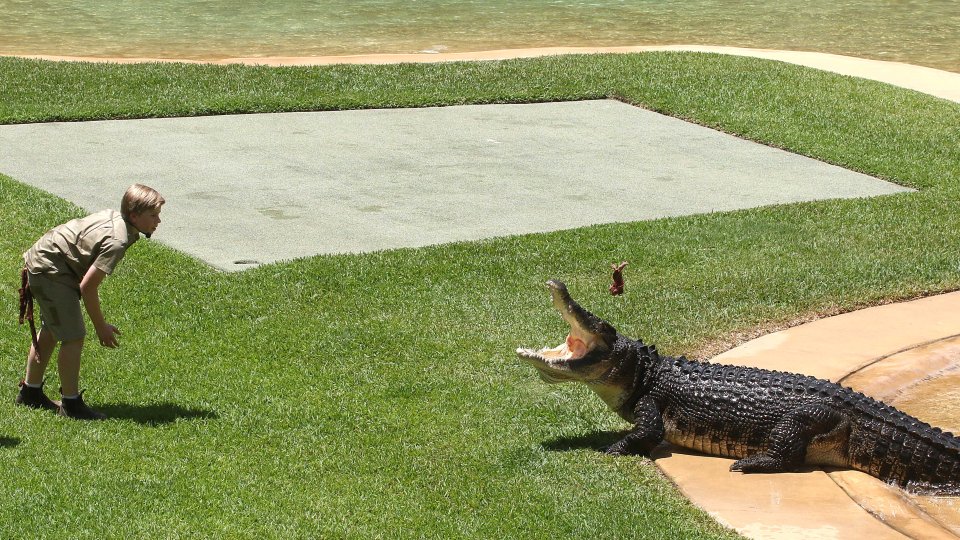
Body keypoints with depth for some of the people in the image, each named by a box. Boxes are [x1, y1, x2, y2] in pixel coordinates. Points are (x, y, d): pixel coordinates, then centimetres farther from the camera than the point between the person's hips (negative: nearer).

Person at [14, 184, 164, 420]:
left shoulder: (113, 216, 0)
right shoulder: (116, 241, -28)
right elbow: (87, 287, -27)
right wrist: (101, 327, -15)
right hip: (50, 271, -11)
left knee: (50, 331, 24)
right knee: (73, 337, -8)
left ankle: (30, 391, 39)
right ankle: (71, 403, 2)